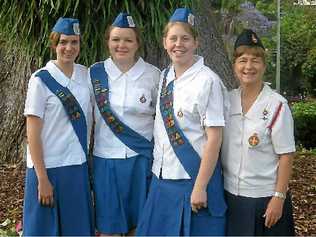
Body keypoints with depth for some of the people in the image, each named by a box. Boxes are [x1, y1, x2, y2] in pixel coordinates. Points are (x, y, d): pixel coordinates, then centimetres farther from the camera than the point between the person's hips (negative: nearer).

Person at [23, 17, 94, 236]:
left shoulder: (85, 75, 3)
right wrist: (42, 179, -13)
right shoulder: (41, 80, -11)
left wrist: (88, 159, 5)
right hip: (48, 167, -4)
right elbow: (33, 133, -11)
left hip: (78, 166, 4)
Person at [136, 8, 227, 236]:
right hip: (162, 176, 6)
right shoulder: (165, 76, 7)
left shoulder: (207, 81, -13)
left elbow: (214, 138, -15)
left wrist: (200, 187, -16)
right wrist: (157, 168, 10)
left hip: (193, 177, -6)